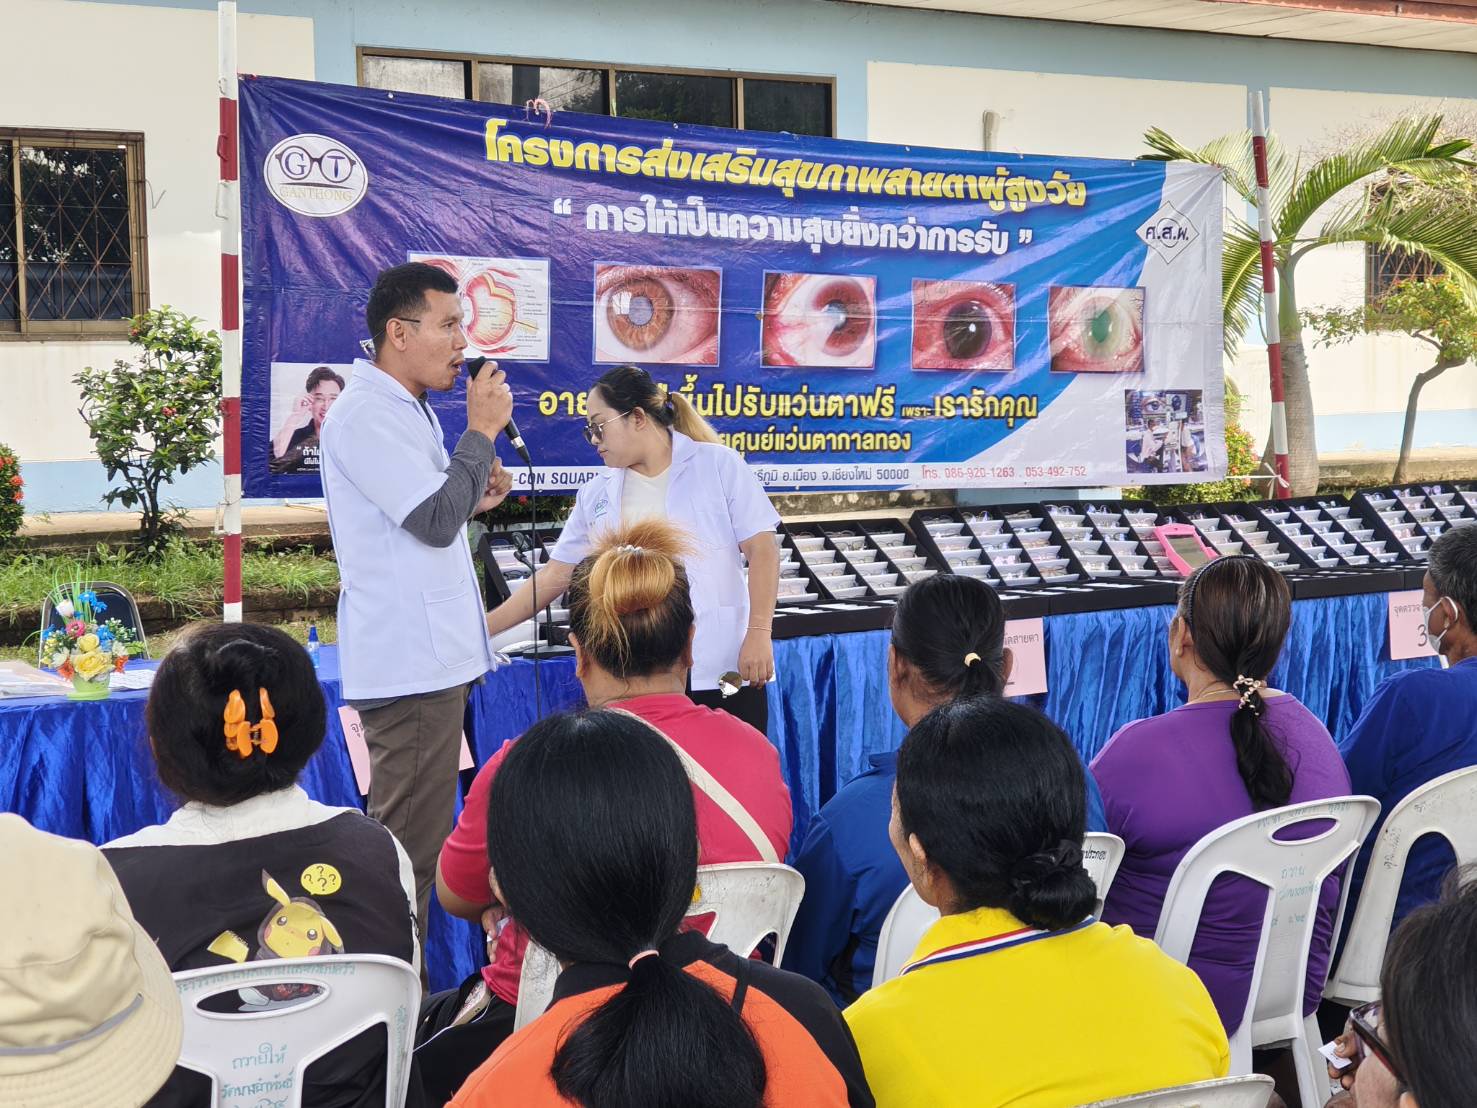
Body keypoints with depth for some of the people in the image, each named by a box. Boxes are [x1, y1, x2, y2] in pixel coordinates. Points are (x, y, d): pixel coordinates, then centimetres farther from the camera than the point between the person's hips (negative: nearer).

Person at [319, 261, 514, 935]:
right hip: (410, 666, -11)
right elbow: (434, 520, -20)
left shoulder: (407, 409, 18)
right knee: (410, 847, -7)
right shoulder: (366, 415, -14)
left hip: (432, 657, 11)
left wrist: (472, 499, 8)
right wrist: (482, 431, -12)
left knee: (413, 839, 17)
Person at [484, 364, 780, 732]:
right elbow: (553, 578, 16)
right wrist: (481, 629, 11)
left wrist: (759, 633, -12)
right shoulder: (596, 495, 12)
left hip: (725, 672, -3)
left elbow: (761, 549, -2)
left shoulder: (719, 465, 1)